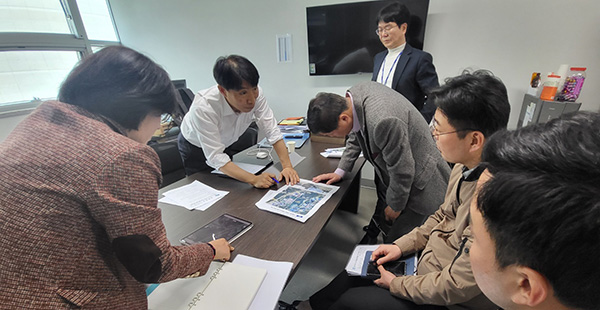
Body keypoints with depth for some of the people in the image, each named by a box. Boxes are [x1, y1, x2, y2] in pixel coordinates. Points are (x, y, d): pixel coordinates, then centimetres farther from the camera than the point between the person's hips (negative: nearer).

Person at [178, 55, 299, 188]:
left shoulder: (255, 93, -29)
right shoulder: (203, 108, -41)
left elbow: (272, 132, -22)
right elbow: (215, 157, -39)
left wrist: (287, 166, -32)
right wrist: (253, 179, -48)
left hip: (227, 142, 4)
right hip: (196, 148, -3)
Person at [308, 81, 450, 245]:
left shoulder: (382, 121, -39)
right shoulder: (356, 93, -11)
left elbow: (402, 171, -26)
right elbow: (356, 136, 7)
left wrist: (395, 206, -9)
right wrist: (340, 171, 3)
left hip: (418, 184, -8)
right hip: (393, 177, 8)